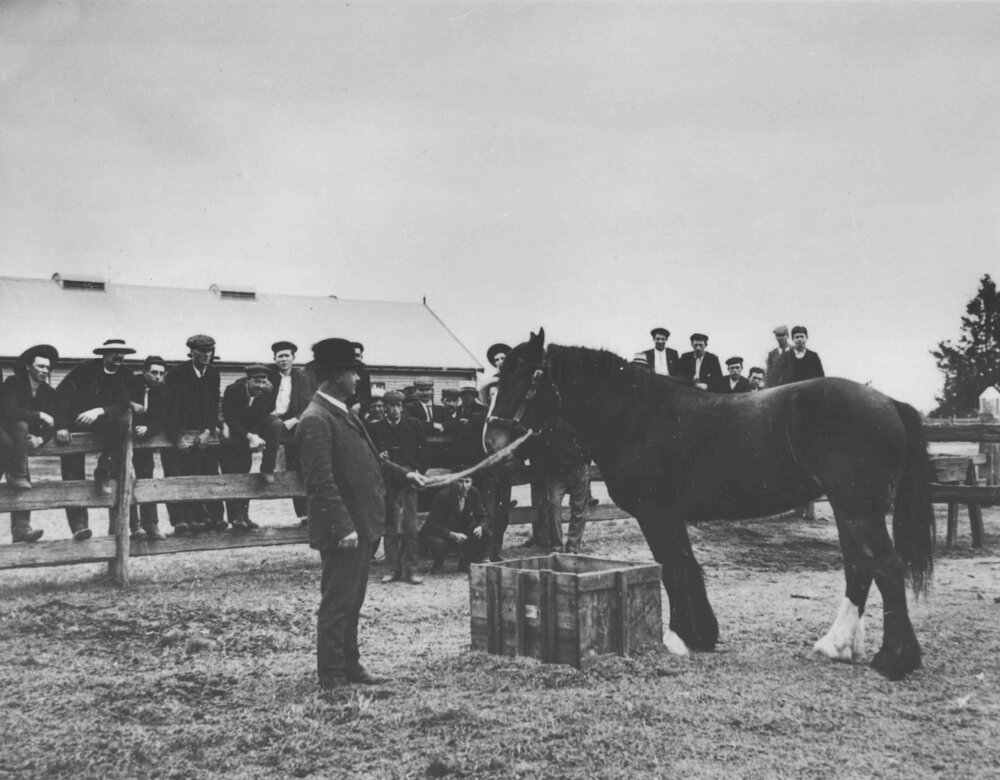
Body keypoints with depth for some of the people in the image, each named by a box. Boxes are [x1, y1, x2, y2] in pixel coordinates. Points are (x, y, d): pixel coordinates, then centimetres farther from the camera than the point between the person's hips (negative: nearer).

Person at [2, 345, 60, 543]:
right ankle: (17, 476, -32)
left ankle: (20, 530, -23)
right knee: (21, 425, -36)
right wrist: (39, 416, -24)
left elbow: (53, 425, -3)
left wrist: (41, 438, -21)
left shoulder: (49, 392, 5)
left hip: (26, 438, 4)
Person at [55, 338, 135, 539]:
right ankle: (78, 524, -16)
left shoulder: (126, 374, 0)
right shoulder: (85, 368, -8)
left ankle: (104, 472, -20)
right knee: (72, 472, -15)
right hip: (76, 424, -2)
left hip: (105, 421, 2)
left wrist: (100, 411, -31)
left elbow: (122, 405, -10)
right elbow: (62, 394, -13)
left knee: (121, 423, -32)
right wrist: (61, 426, -24)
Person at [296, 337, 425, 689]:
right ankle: (332, 677, 10)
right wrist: (343, 528, -25)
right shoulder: (316, 420, -18)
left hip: (359, 526, 10)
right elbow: (321, 482, -23)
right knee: (336, 604, 0)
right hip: (342, 531, -10)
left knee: (352, 602, 18)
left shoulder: (342, 413, 13)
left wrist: (402, 472, 22)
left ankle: (349, 665, 29)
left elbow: (366, 459, 25)